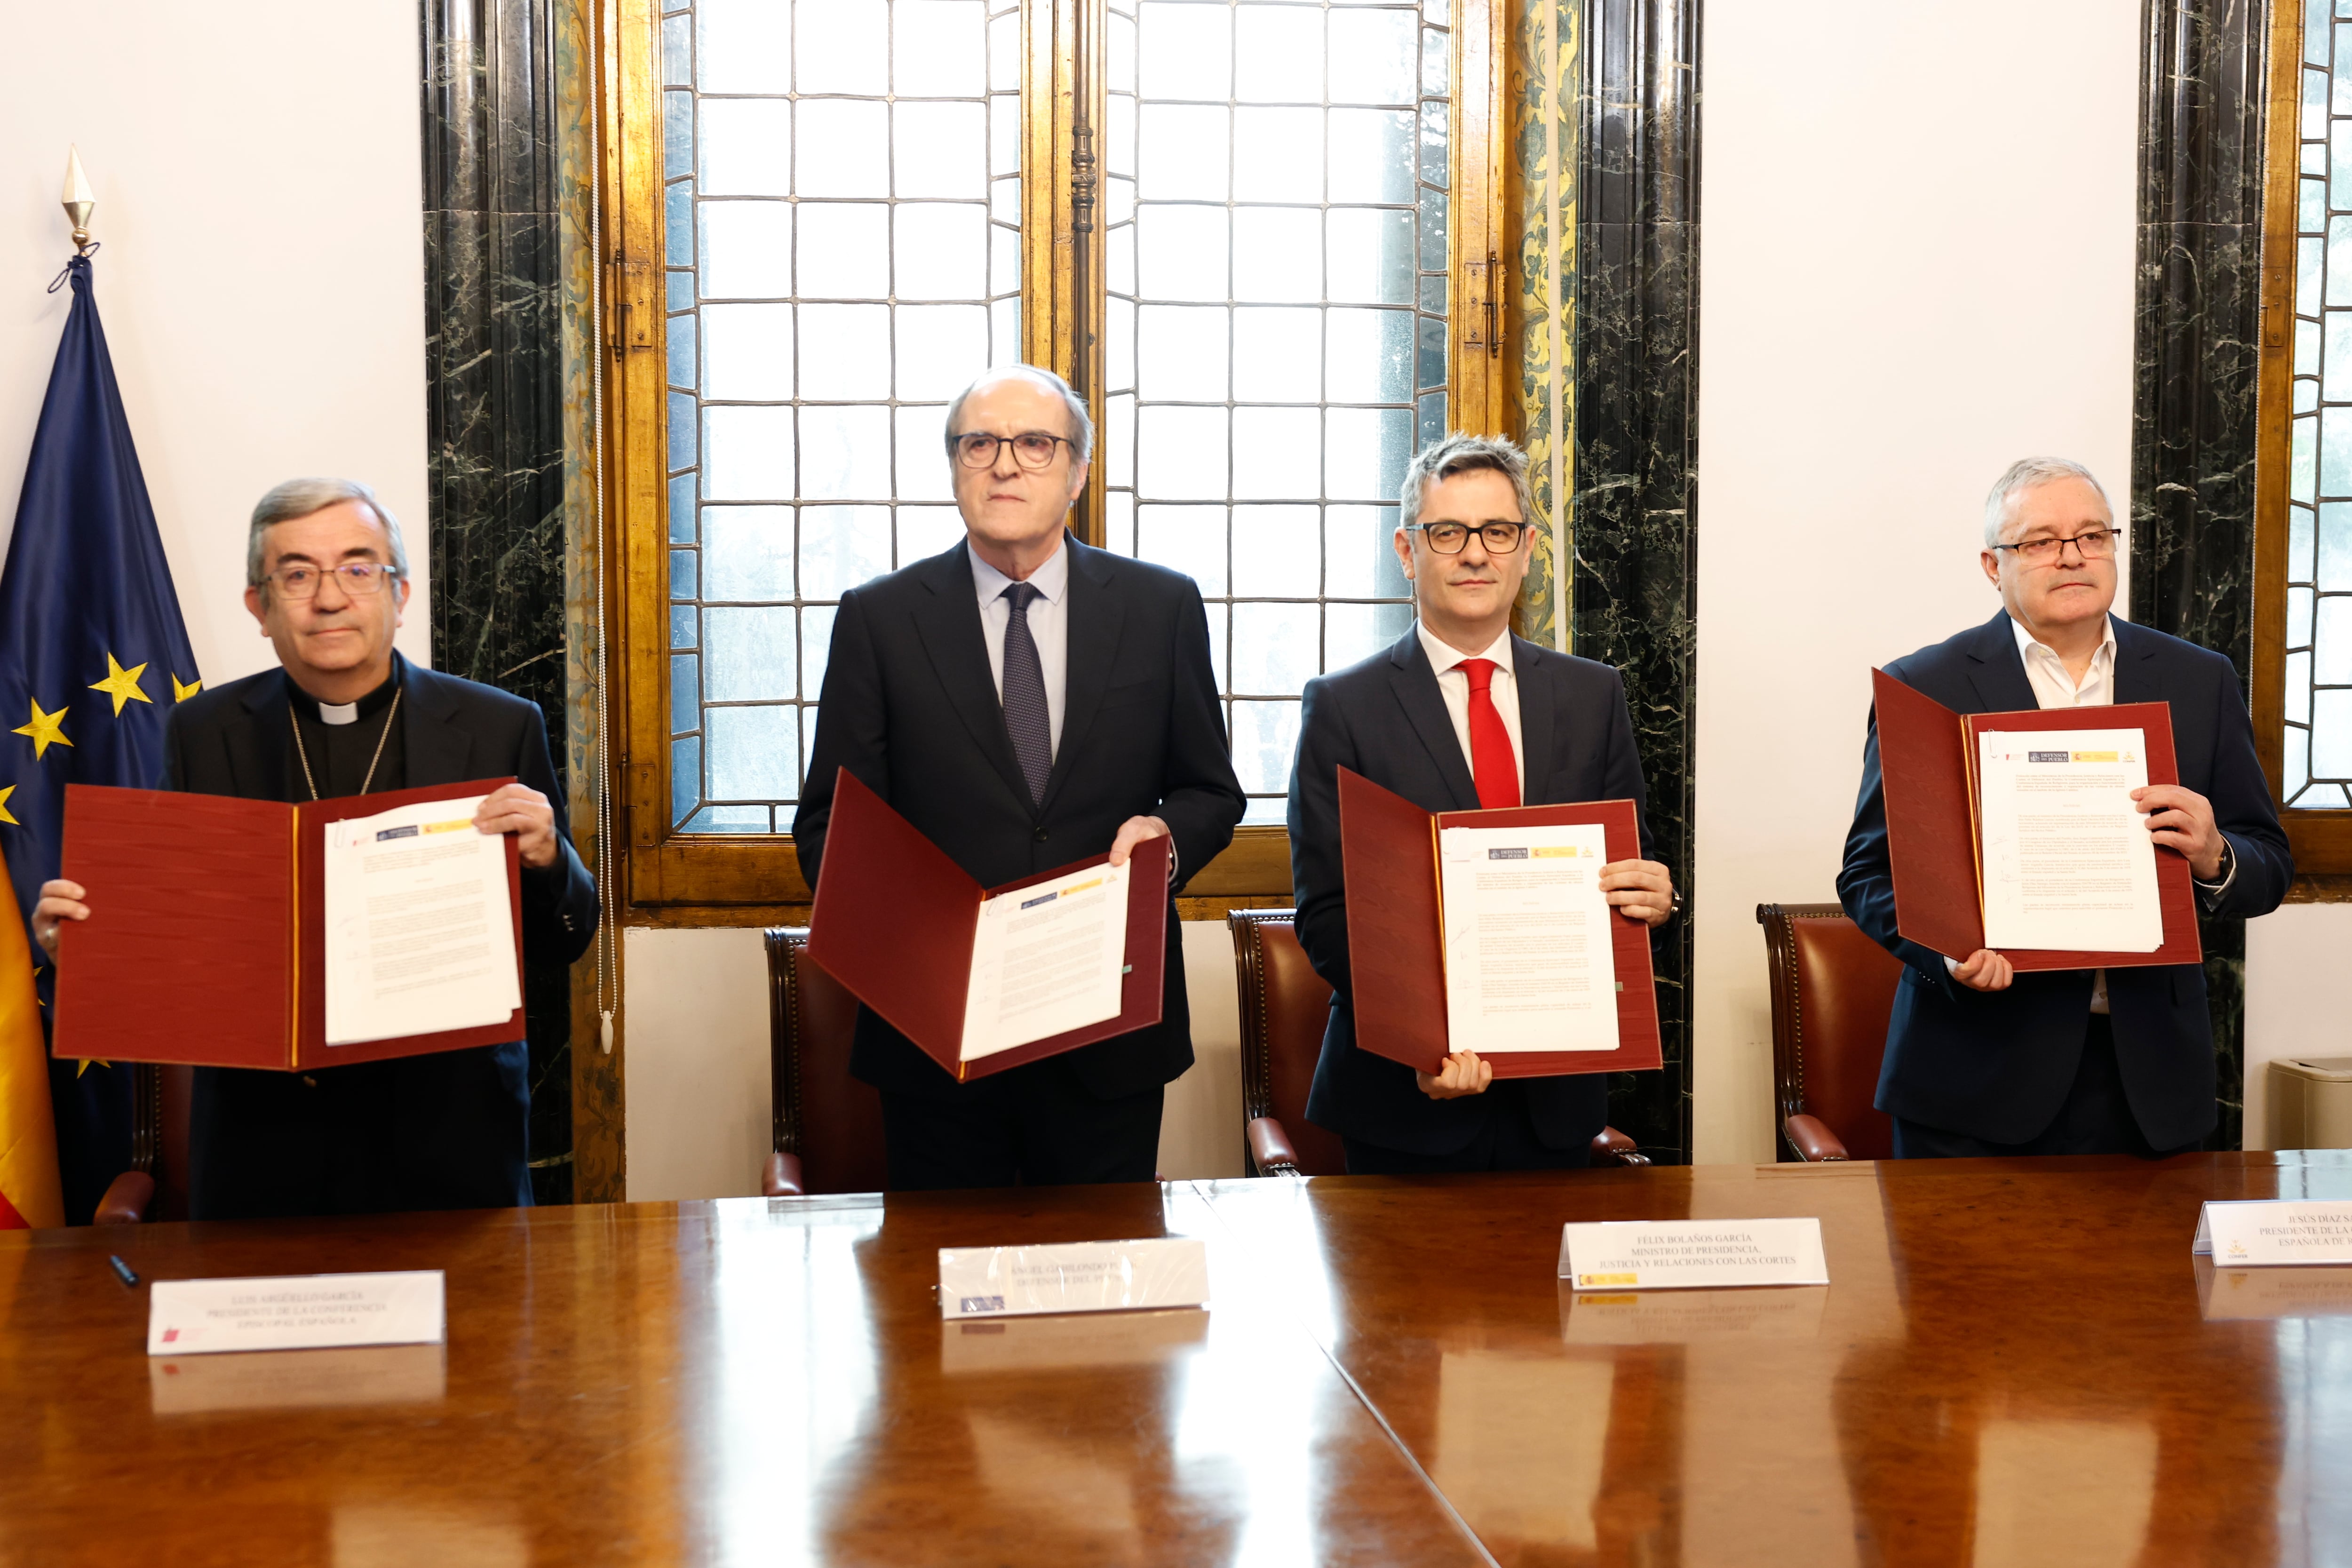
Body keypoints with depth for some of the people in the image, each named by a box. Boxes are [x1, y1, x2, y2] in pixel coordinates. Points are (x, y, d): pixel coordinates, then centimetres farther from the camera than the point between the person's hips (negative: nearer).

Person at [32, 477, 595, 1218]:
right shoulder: (202, 733, 3)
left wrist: (546, 859, -19)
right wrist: (79, 933, -12)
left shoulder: (498, 729, -2)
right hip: (262, 1143, 1)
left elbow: (563, 944, 1)